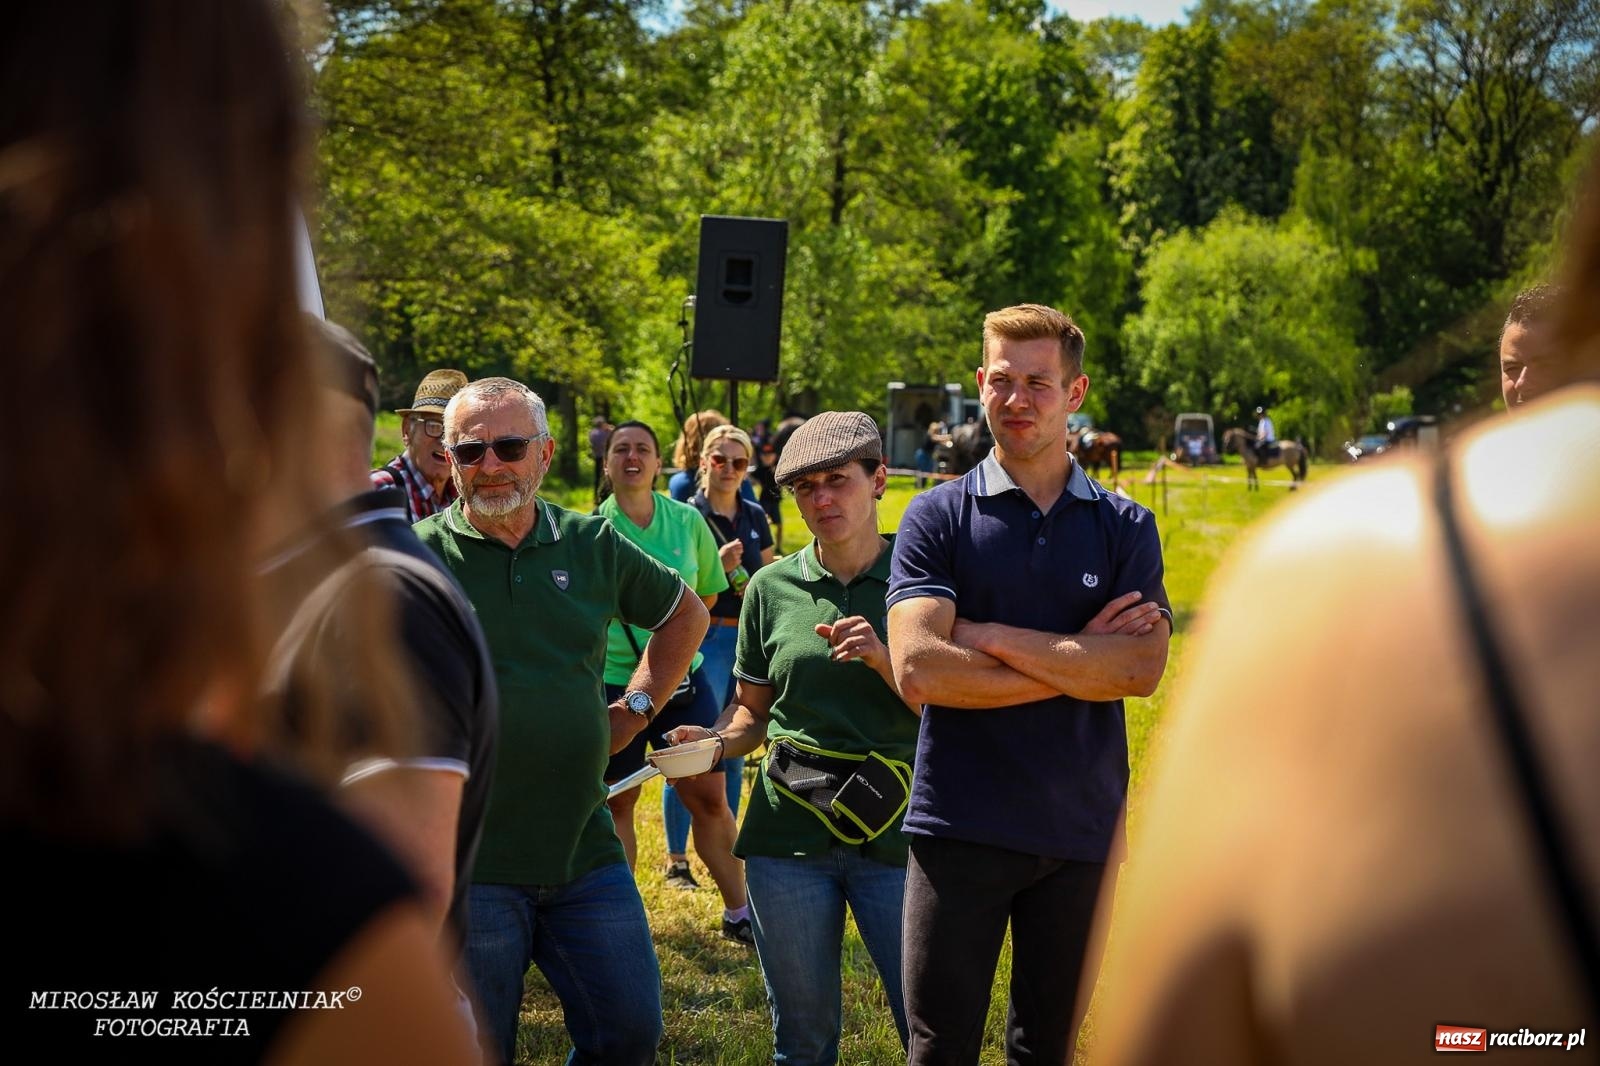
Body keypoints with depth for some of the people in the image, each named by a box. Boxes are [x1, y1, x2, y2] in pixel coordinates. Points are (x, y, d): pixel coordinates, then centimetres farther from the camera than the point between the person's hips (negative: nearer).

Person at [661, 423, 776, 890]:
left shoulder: (755, 517, 10)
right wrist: (720, 567, -23)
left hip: (749, 639, 6)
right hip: (705, 639, -6)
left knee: (734, 751, 12)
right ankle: (676, 860, 0)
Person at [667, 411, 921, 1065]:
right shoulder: (773, 587, 6)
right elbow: (754, 711, 14)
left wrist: (883, 659, -16)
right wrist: (716, 740, -7)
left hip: (894, 833, -2)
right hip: (790, 834, 2)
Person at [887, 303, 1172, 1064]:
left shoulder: (1126, 528, 5)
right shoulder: (937, 517, 0)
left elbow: (1141, 668, -11)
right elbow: (919, 671, -14)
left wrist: (992, 636, -12)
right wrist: (1077, 661, -12)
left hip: (1079, 830, 2)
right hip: (960, 827, -2)